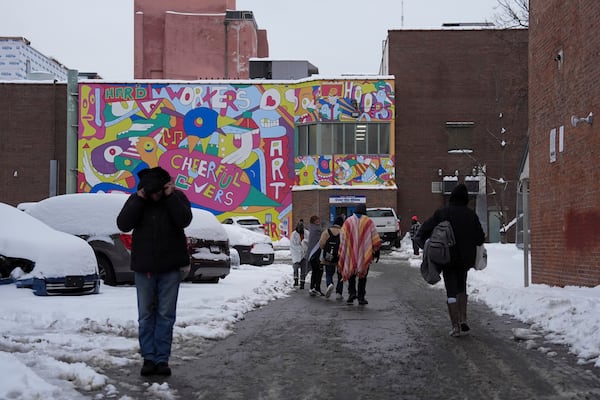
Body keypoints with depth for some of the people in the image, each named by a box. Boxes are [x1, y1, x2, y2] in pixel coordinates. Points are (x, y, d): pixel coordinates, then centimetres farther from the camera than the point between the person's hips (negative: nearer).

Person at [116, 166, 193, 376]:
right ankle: (149, 358, 12)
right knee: (146, 315, 5)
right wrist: (139, 199, -17)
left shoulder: (177, 197, -2)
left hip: (170, 267, -1)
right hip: (144, 267, 1)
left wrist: (171, 196, -20)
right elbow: (123, 224, -13)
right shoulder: (135, 200, 1)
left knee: (166, 315, 2)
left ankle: (162, 359, 8)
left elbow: (184, 219, -18)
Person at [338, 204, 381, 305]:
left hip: (351, 254, 1)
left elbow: (343, 239, 3)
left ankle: (352, 292, -4)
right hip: (365, 255, -1)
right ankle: (361, 297, 7)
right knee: (363, 275, 8)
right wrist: (376, 250, 5)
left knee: (351, 274, 14)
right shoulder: (369, 222, 1)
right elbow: (375, 238, -2)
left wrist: (341, 254, 9)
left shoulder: (348, 221, 3)